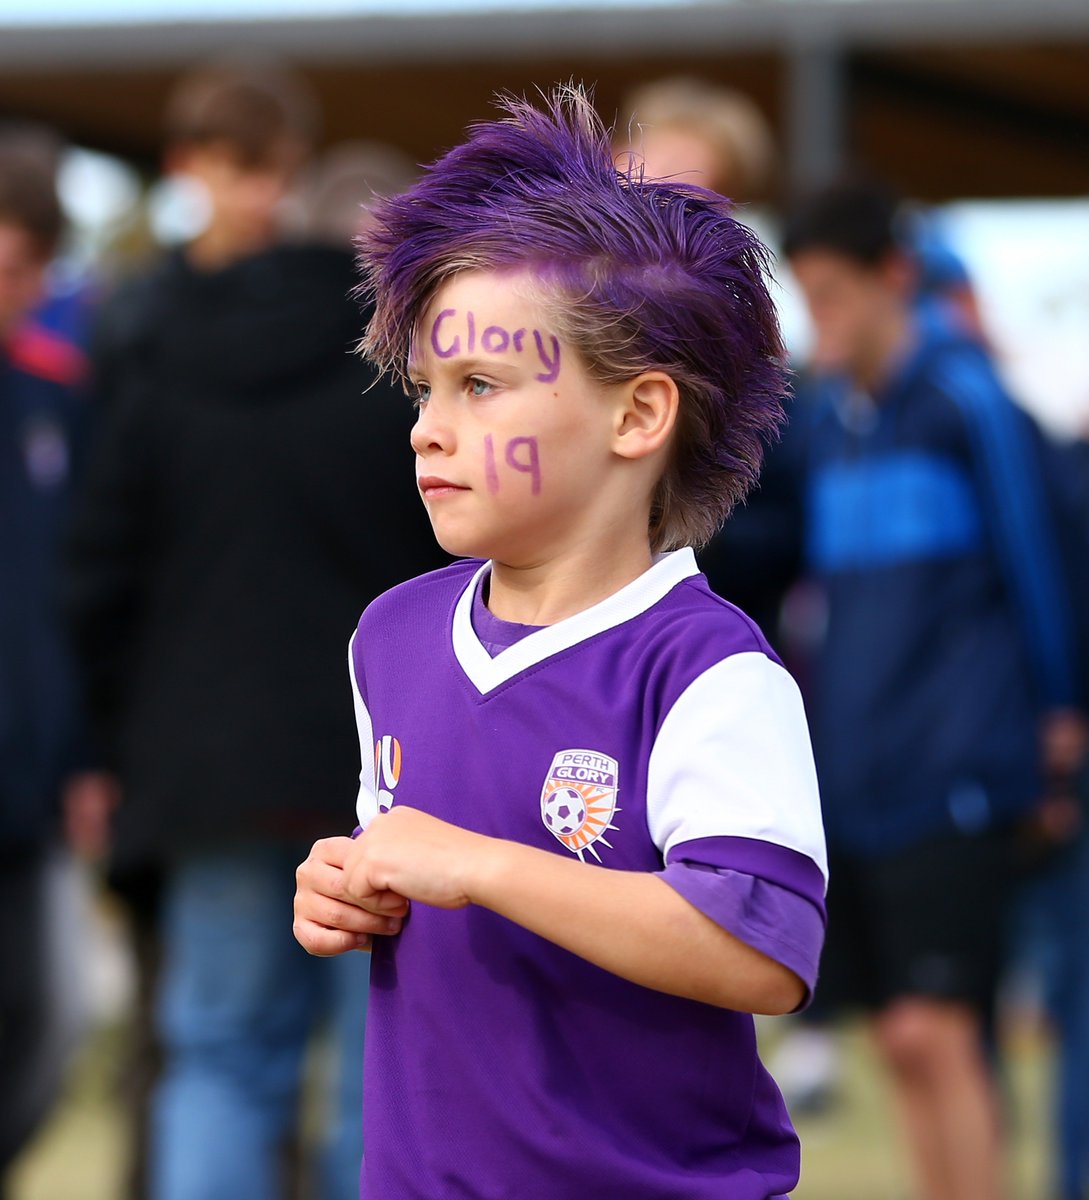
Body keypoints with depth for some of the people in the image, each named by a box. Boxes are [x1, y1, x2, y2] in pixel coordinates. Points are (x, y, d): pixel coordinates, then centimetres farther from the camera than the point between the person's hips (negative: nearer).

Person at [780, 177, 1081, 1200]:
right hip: (851, 774, 6)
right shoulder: (822, 416, 11)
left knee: (935, 1031, -13)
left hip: (954, 772, -6)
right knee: (902, 1045, 7)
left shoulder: (965, 396, -8)